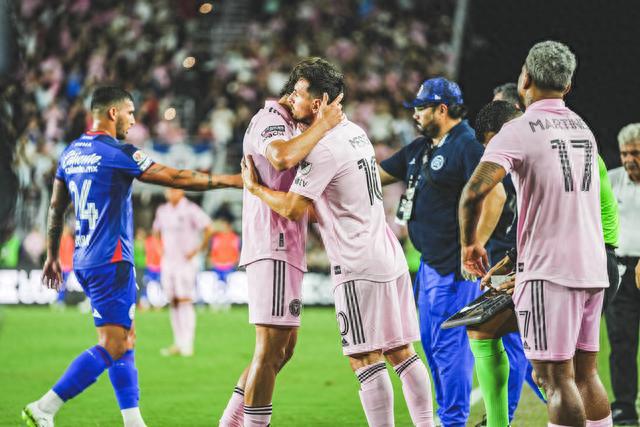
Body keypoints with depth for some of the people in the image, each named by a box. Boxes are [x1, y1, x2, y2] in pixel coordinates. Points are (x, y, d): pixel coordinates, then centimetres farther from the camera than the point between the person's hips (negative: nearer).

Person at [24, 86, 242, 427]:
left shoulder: (70, 153, 12)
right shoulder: (118, 154, -12)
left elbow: (56, 209, 19)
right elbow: (177, 179, -11)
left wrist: (52, 256, 29)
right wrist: (231, 180, -4)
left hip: (84, 260, 9)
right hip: (111, 261, -9)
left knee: (125, 340, 13)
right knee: (111, 347, -9)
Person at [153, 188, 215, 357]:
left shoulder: (190, 210, -10)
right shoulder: (162, 210, 11)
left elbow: (209, 229, -12)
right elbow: (157, 230, 28)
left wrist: (197, 250, -10)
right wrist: (161, 250, 14)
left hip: (185, 262, -6)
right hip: (168, 263, 6)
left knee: (185, 301, -12)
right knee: (173, 303, 5)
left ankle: (187, 345, -13)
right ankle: (178, 344, 9)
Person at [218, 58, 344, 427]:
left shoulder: (289, 125, 22)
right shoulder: (270, 120, -10)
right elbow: (282, 158, -34)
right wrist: (321, 125, -22)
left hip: (283, 248, 11)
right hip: (274, 247, -11)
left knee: (283, 347, 15)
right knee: (271, 348, -10)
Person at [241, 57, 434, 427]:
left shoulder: (324, 147, -15)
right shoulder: (355, 132, 14)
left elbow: (294, 208, -15)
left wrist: (254, 187, -1)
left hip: (359, 265, -9)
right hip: (390, 256, 9)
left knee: (366, 358, -6)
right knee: (402, 351, 10)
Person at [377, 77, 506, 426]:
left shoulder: (467, 146, -13)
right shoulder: (420, 149, 16)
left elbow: (495, 195, -22)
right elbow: (377, 175, 23)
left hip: (455, 266, -10)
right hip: (429, 264, 10)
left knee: (449, 344, -8)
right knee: (431, 343, 15)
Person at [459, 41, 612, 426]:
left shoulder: (519, 131, -9)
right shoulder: (584, 129, 14)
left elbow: (475, 191, -21)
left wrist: (470, 242, -3)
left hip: (548, 271, -7)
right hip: (594, 267, 7)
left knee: (556, 376, -7)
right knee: (585, 371, 13)